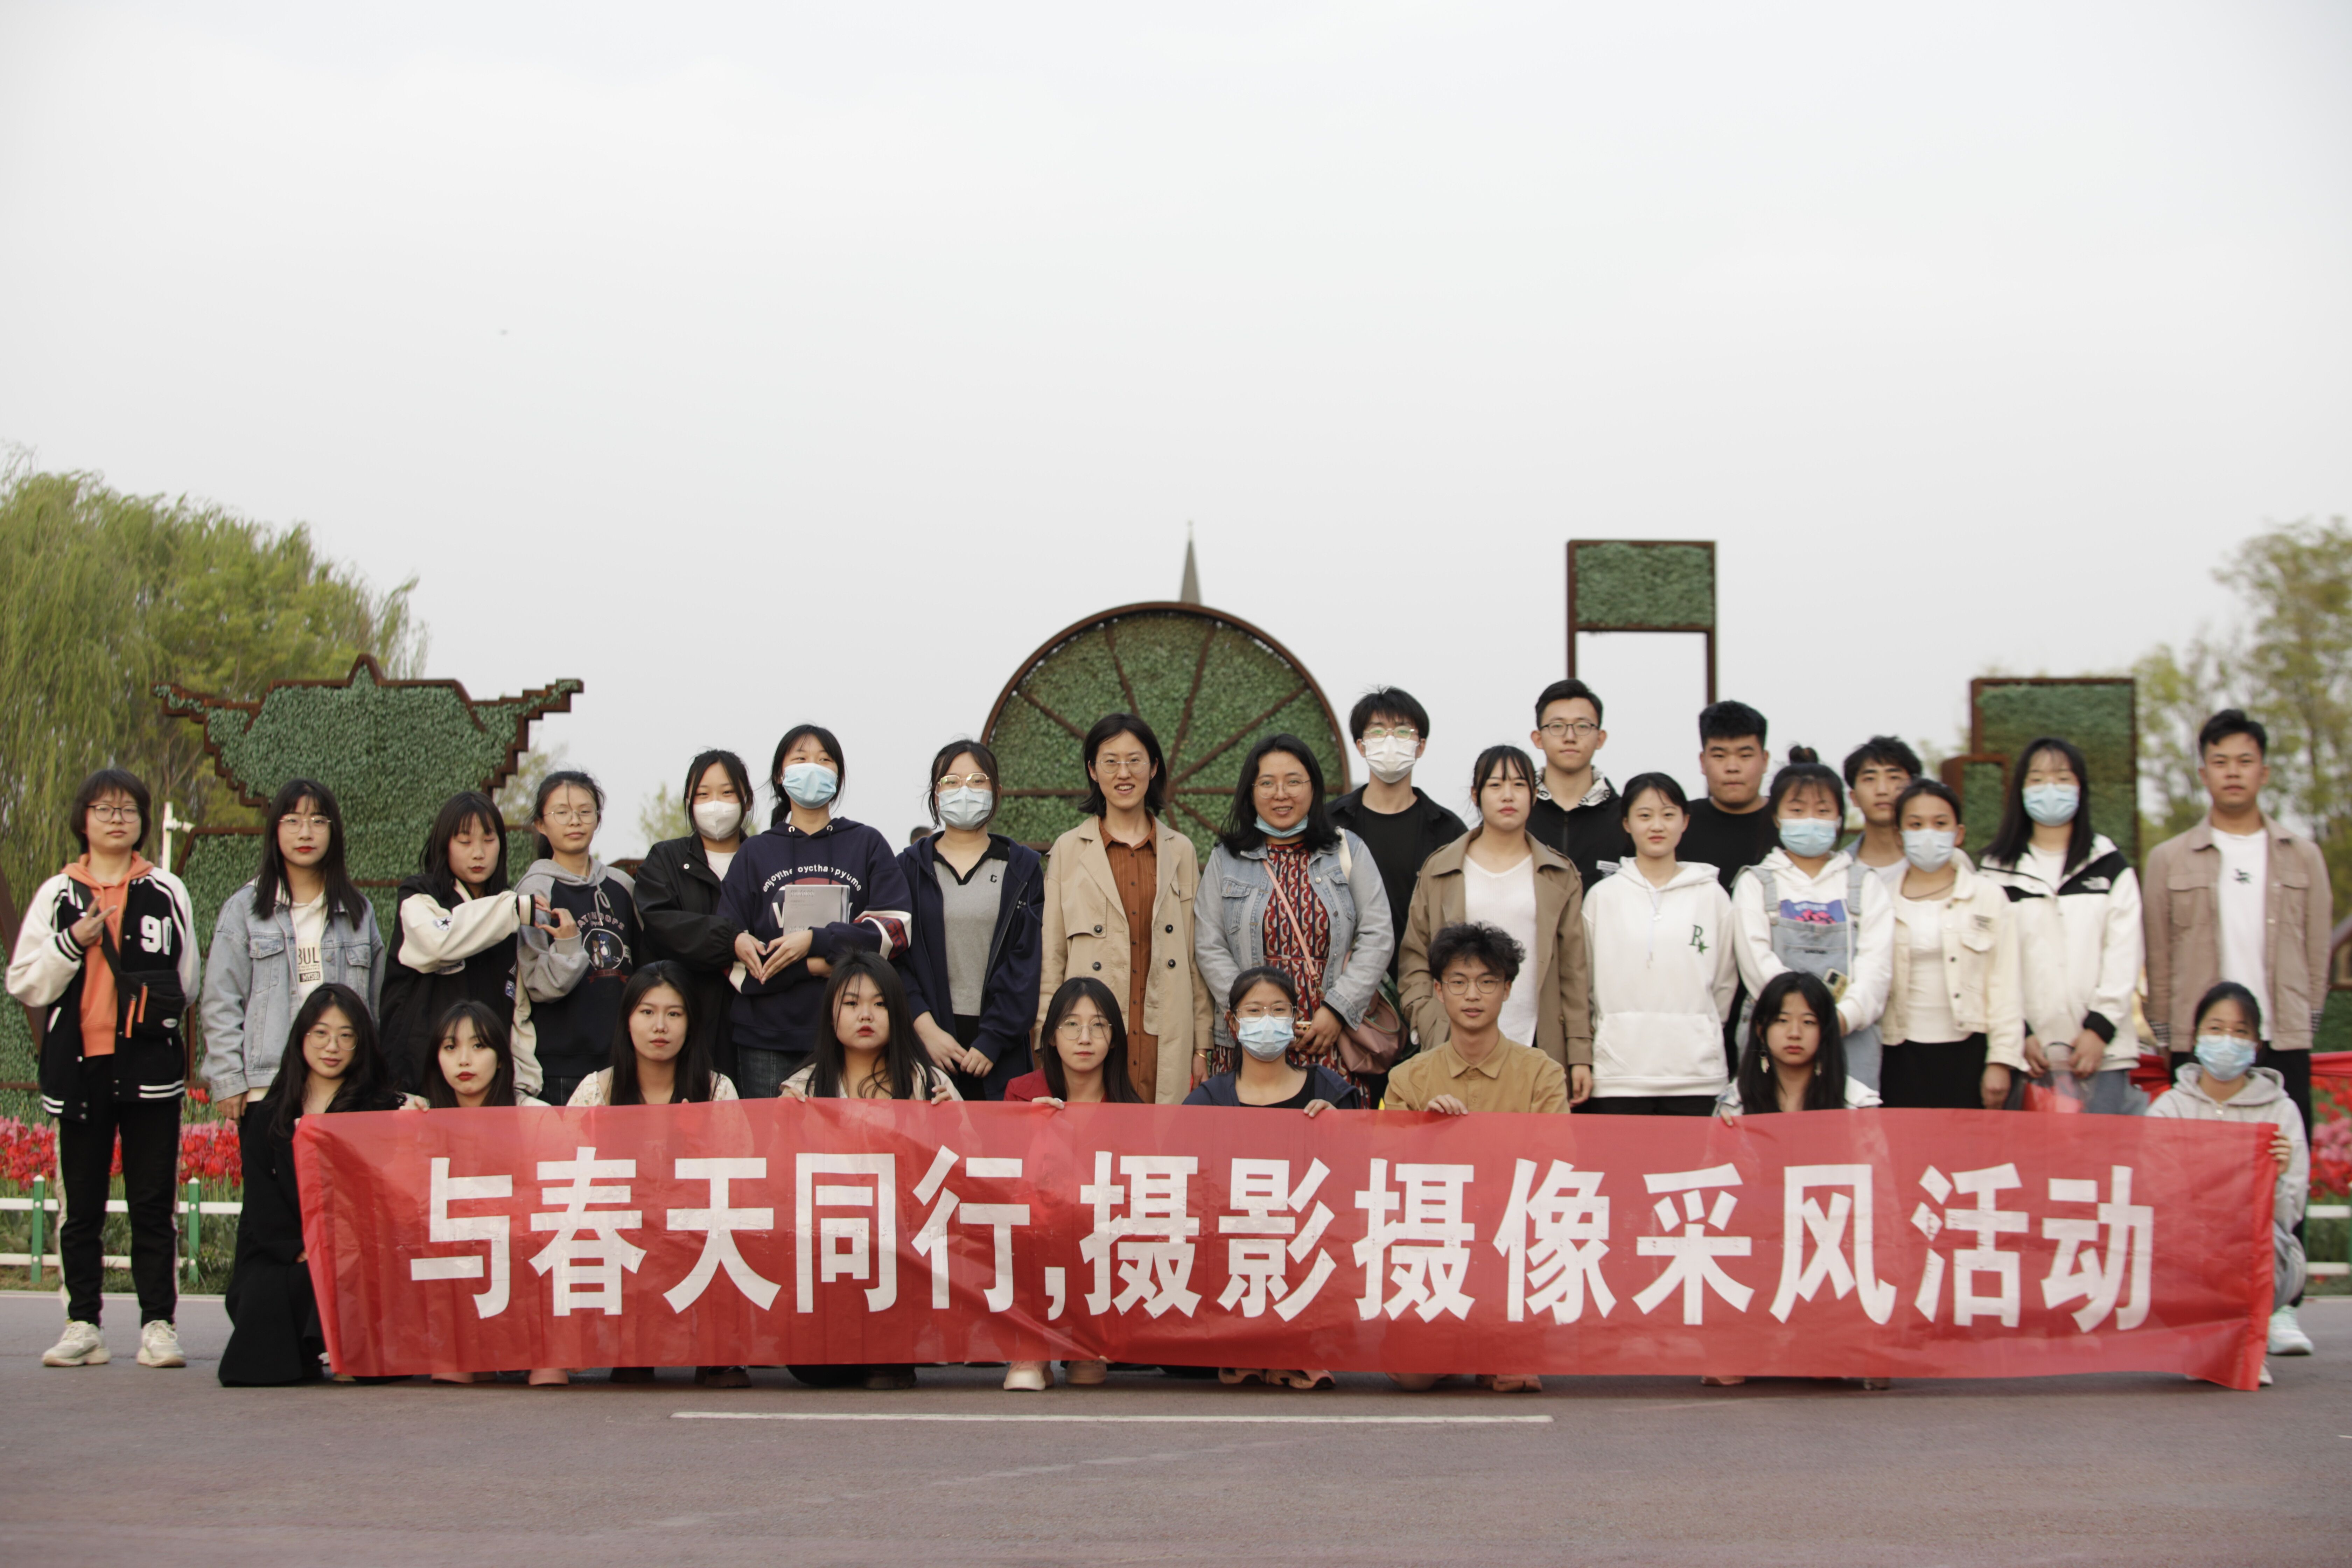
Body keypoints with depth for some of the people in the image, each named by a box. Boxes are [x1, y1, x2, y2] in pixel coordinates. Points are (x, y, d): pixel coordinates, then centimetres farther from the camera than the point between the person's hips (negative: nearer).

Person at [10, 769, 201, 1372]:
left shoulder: (167, 892, 9)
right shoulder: (57, 894, 8)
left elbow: (189, 983, 14)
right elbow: (24, 984, 3)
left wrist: (158, 1003, -2)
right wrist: (71, 944, -9)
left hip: (151, 1064, 0)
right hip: (79, 1066, 1)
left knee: (153, 1202, 0)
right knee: (81, 1204, 4)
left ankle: (158, 1323, 3)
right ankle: (83, 1324, 10)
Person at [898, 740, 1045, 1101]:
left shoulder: (1023, 868, 9)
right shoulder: (910, 867, 10)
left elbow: (1027, 962, 1)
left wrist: (992, 1040, -9)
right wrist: (926, 1028, -11)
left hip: (1000, 1048, 0)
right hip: (929, 1043, 0)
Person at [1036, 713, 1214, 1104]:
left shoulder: (1180, 851, 13)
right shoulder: (1068, 850, 7)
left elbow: (1197, 957, 13)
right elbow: (1050, 956, 6)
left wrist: (1202, 1046, 8)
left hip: (1166, 1044, 1)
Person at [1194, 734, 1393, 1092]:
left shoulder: (1349, 851, 9)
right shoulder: (1225, 860, 10)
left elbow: (1377, 939, 3)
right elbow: (1209, 949, 5)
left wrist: (1336, 1011, -7)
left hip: (1334, 1040, 0)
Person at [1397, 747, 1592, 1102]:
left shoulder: (1559, 876, 12)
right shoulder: (1440, 870, 10)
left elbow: (1575, 970, 9)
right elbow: (1413, 962, 9)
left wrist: (1580, 1055, 2)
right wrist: (1433, 1032, -5)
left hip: (1538, 1049, 1)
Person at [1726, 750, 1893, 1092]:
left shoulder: (1866, 885, 17)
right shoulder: (1755, 884, 13)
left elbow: (1876, 963, 4)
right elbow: (1757, 961, -2)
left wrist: (1847, 1015, -14)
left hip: (1850, 1035, 1)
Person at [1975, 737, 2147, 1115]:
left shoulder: (2111, 868, 11)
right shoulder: (1997, 871, 11)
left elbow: (2124, 956, 4)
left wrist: (2100, 1028, -7)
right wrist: (2019, 1033, -7)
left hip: (2101, 1047, 0)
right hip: (2029, 1051, 0)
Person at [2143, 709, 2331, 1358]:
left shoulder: (2301, 857, 11)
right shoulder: (2170, 860, 8)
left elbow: (2316, 948, 12)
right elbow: (2158, 956, 9)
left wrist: (2306, 1020, 5)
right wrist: (2166, 1031, 3)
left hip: (2281, 1038, 1)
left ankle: (2281, 1307, 3)